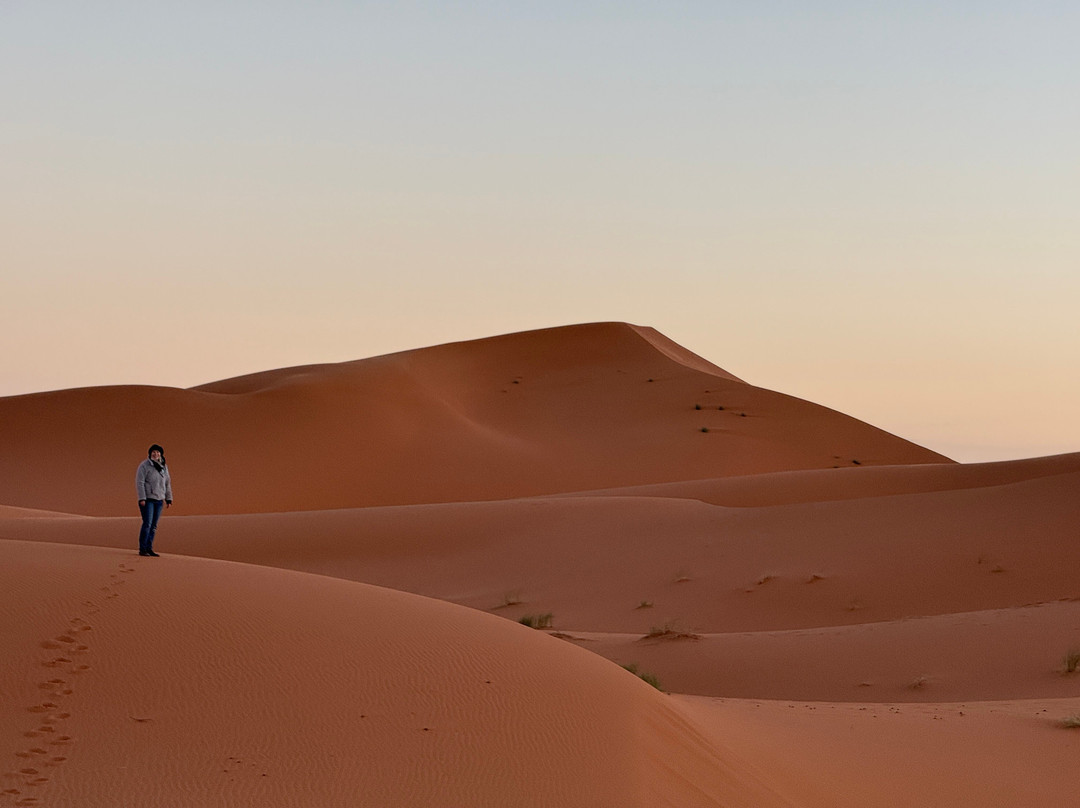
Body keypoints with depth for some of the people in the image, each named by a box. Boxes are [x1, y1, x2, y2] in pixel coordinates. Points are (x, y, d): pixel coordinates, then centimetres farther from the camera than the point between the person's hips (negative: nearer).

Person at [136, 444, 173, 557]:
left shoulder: (164, 467, 12)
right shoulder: (144, 466, -6)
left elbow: (167, 483, 18)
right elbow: (139, 482, -10)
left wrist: (169, 499, 14)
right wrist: (142, 499, -17)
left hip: (159, 500, 6)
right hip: (147, 499, -6)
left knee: (154, 526, 5)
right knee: (147, 524, -11)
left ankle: (149, 548, 9)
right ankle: (142, 549, -8)